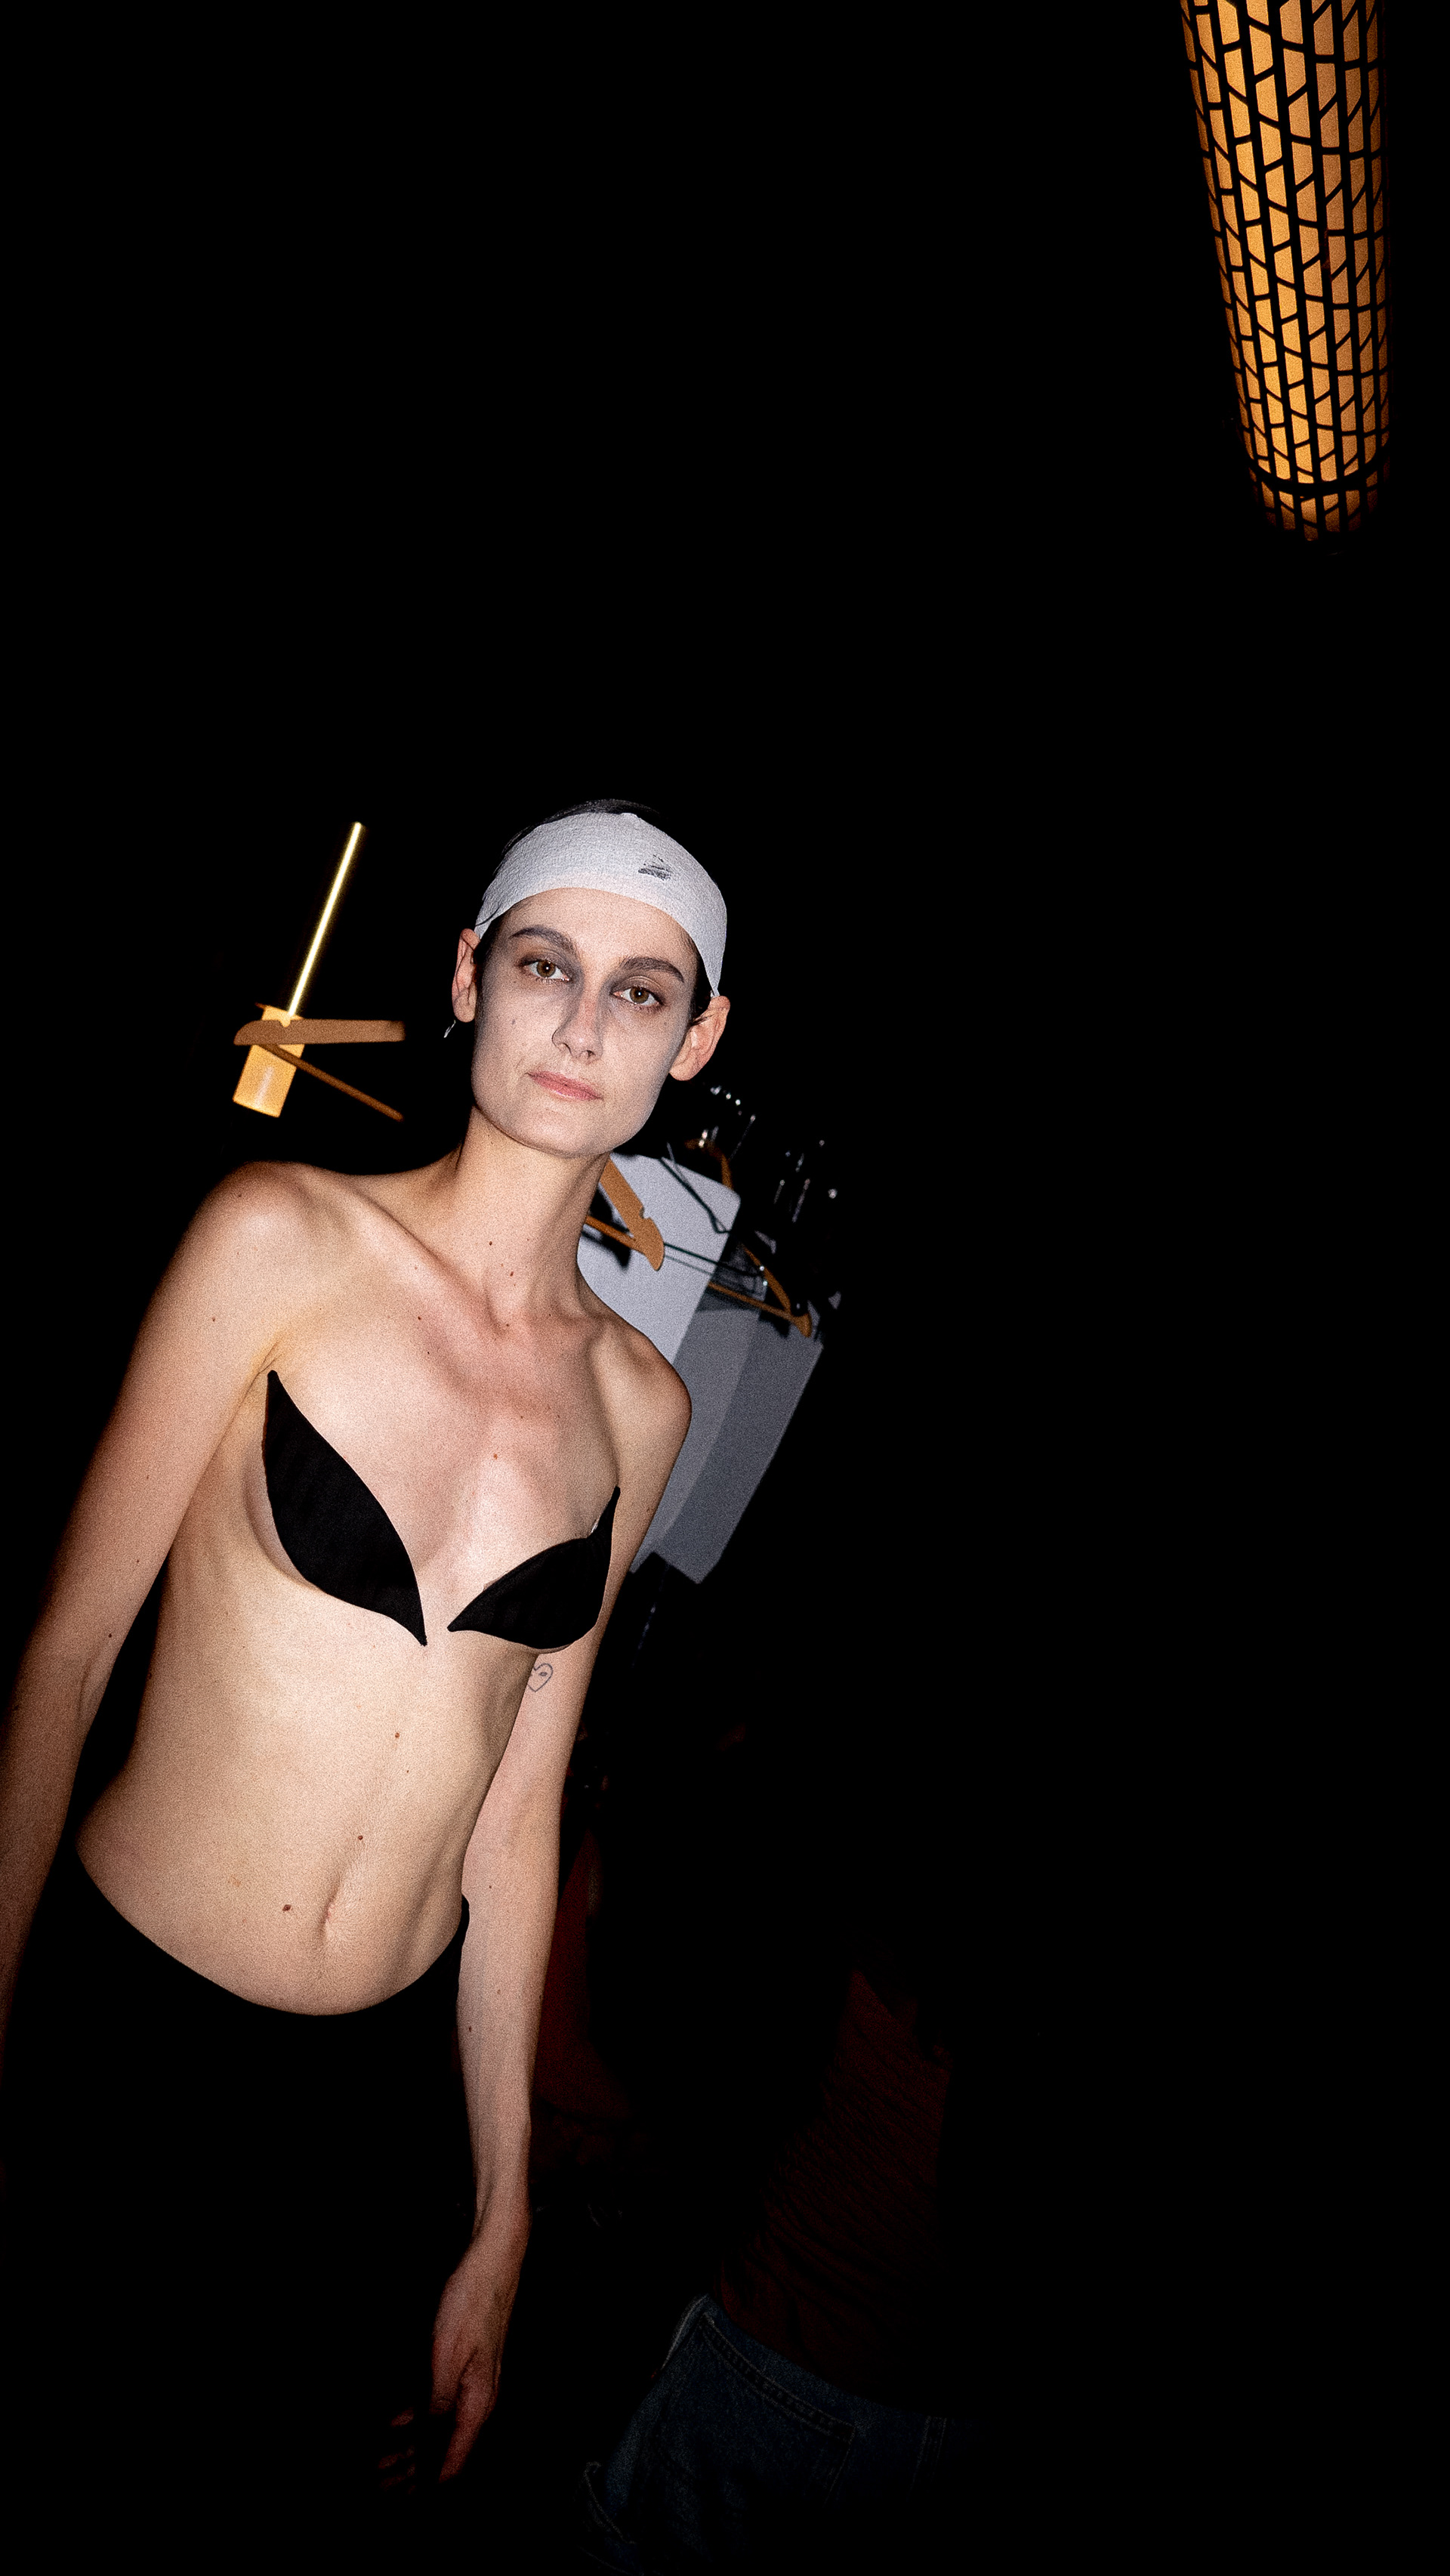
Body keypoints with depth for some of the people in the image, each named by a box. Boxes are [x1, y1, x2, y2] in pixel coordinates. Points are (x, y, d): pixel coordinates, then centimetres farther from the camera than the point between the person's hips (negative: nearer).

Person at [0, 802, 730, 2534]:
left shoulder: (640, 1402, -2)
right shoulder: (285, 1238, -12)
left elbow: (516, 1808, 2)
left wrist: (499, 2225, 7)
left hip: (388, 2084, 3)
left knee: (293, 2489, 21)